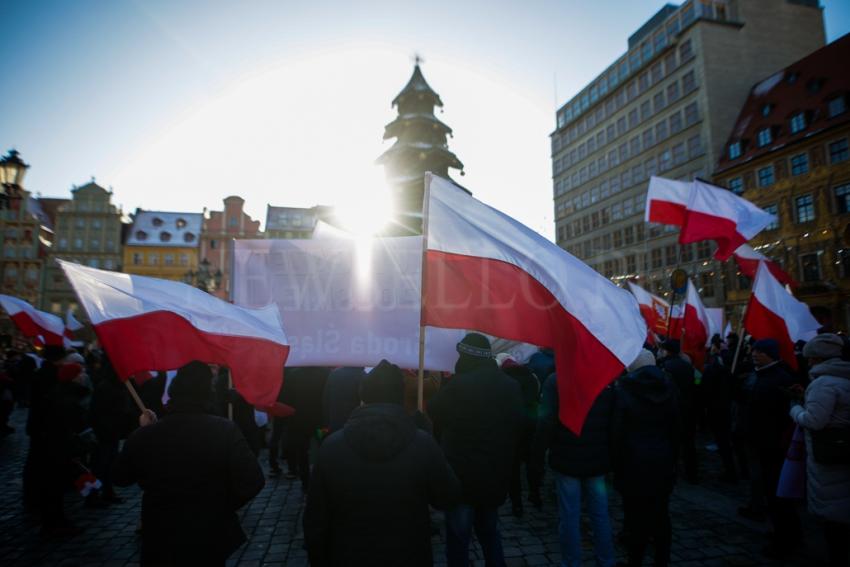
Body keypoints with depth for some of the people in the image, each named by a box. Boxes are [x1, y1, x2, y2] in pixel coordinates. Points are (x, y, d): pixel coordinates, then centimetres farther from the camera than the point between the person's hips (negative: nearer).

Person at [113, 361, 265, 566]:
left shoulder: (143, 435, -14)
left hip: (159, 541, 2)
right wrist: (223, 506, -2)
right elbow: (252, 482, -21)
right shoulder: (225, 430, -20)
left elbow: (120, 478, 5)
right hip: (210, 541, -1)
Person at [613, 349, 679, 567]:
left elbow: (618, 430, -12)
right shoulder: (668, 388, 2)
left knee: (635, 515, 6)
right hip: (663, 460, 5)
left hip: (634, 461, -4)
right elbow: (675, 428, 7)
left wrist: (617, 463, -3)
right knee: (661, 514, 14)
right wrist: (673, 458, 14)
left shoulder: (625, 388, -13)